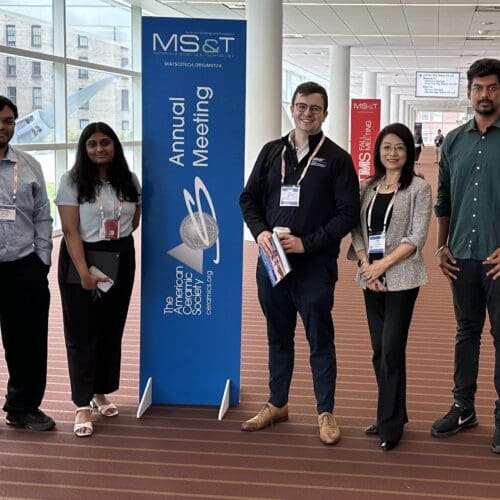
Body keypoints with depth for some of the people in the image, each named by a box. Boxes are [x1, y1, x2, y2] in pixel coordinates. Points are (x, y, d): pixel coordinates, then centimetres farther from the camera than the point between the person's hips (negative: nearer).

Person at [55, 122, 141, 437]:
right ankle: (82, 406, 2)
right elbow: (70, 230, -14)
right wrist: (84, 272, -22)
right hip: (80, 260, -4)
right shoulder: (72, 181, -8)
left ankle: (101, 393, 26)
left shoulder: (129, 180, 5)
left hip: (121, 260, 4)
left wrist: (115, 238, 2)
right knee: (82, 333, -2)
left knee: (112, 331, 11)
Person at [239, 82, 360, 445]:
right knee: (278, 337, 15)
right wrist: (260, 232, -6)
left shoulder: (336, 158, -2)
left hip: (315, 265, -4)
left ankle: (326, 412, 15)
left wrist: (307, 243, -15)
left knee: (320, 339, 3)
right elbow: (249, 199, 13)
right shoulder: (272, 152, 10)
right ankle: (277, 405, 29)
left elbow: (348, 214, -7)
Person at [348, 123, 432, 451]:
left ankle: (391, 423, 6)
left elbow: (417, 237, -10)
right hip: (371, 279, 5)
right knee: (379, 350, 9)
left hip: (401, 278, -5)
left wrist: (382, 265, -15)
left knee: (391, 349, -5)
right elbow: (358, 231, 7)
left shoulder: (419, 188, -3)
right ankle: (392, 415, 22)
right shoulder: (369, 188, 11)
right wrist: (366, 265, -8)